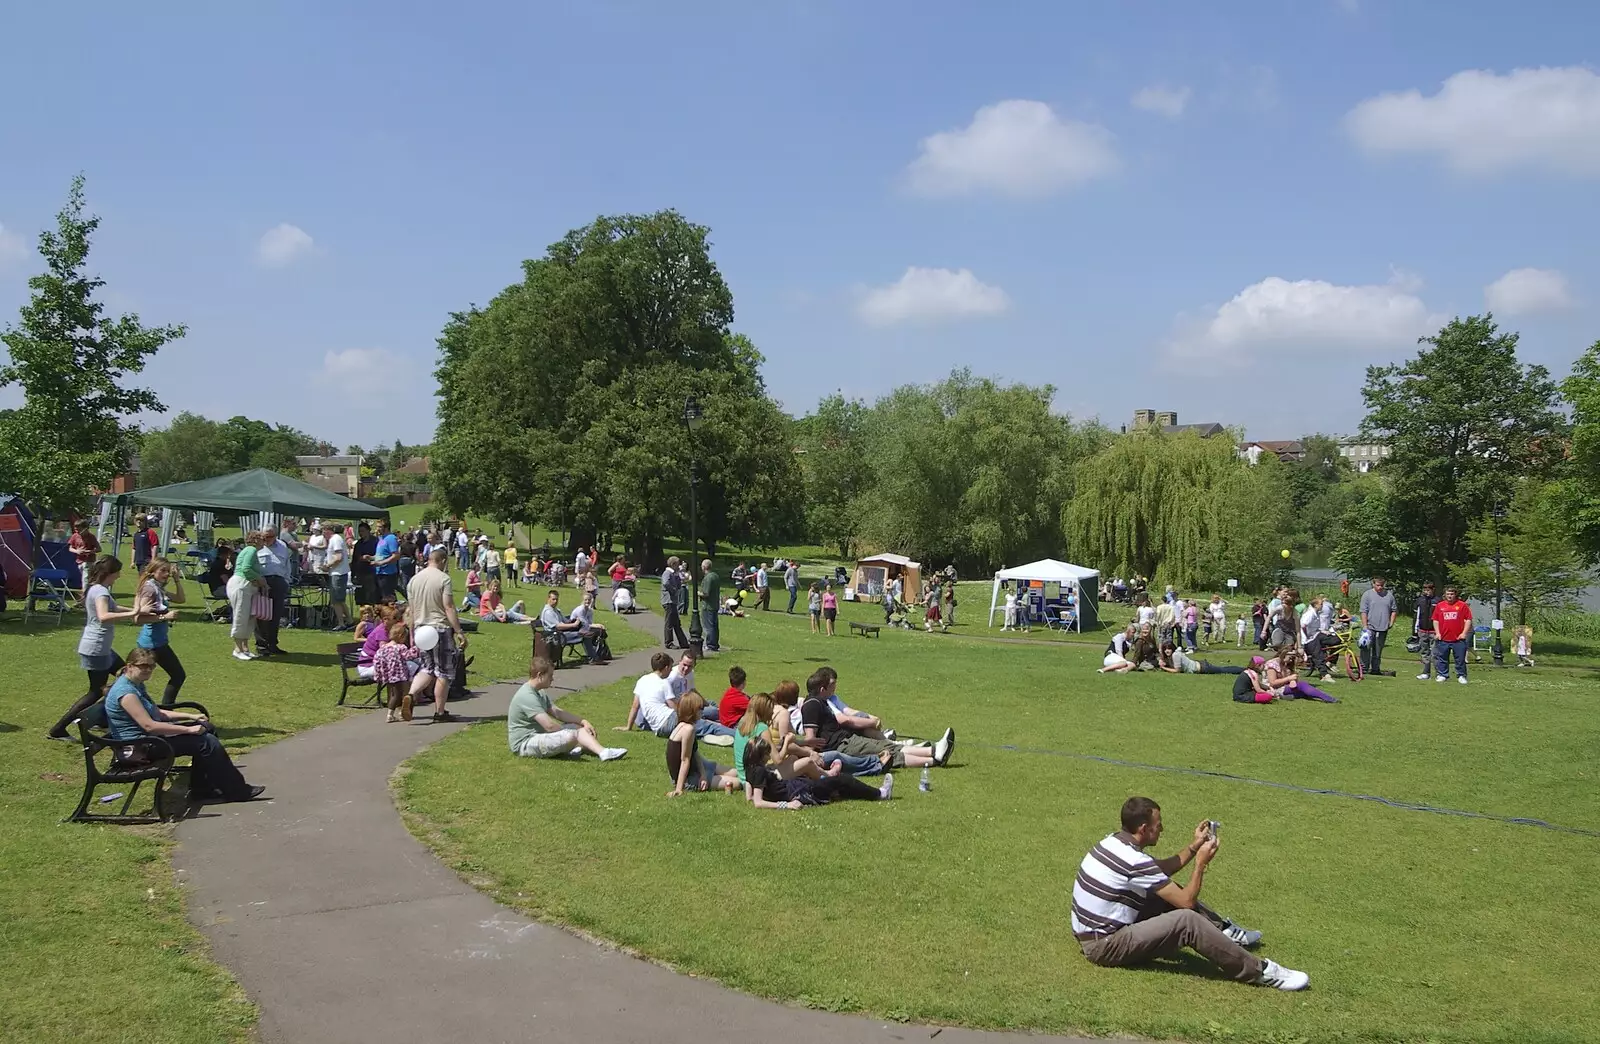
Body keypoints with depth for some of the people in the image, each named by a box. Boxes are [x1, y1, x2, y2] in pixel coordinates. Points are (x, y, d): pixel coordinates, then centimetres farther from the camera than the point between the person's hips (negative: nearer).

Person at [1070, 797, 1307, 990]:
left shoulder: (1115, 842, 5)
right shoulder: (1135, 861, -23)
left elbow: (1159, 870, 19)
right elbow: (1187, 901, -16)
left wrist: (1194, 847, 11)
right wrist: (1201, 862, -4)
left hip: (1090, 933, 10)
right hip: (1103, 947, -10)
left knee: (1169, 891, 18)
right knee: (1187, 920, -22)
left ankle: (1224, 931, 27)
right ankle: (1259, 972, -13)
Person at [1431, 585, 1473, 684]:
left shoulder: (1462, 605, 2)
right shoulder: (1440, 606, 8)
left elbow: (1468, 620, 1)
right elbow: (1435, 620, 11)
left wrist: (1464, 633, -5)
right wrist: (1437, 633, 2)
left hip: (1458, 639, -2)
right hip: (1443, 639, 2)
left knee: (1460, 659, 3)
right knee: (1442, 658, 7)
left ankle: (1461, 676, 13)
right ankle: (1442, 675, 17)